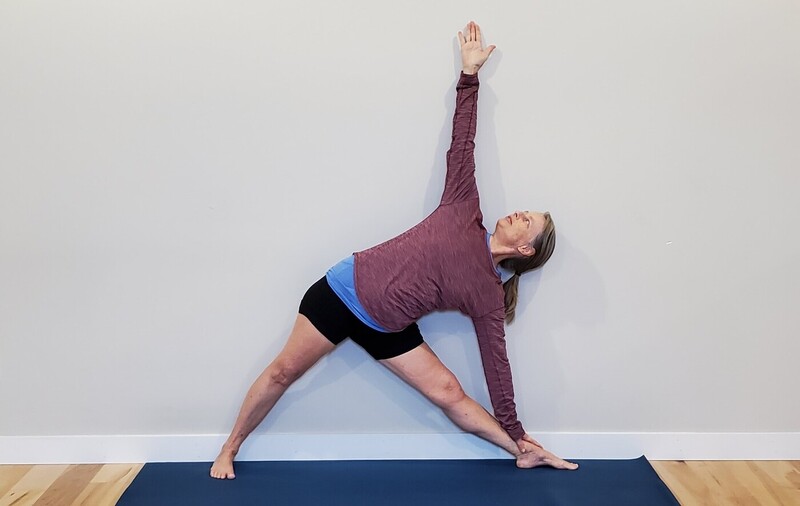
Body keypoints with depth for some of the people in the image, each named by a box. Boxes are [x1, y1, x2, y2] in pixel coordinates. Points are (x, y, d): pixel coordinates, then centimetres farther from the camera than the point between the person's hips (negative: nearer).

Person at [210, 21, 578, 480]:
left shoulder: (488, 293, -3)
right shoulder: (465, 213, -3)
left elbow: (496, 363, 2)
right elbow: (462, 147, -3)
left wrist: (516, 433, 4)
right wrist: (470, 73, -4)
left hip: (384, 328, 1)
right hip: (342, 290, 0)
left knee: (448, 391, -3)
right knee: (284, 372, 4)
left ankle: (524, 454, 15)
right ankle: (230, 450, 23)